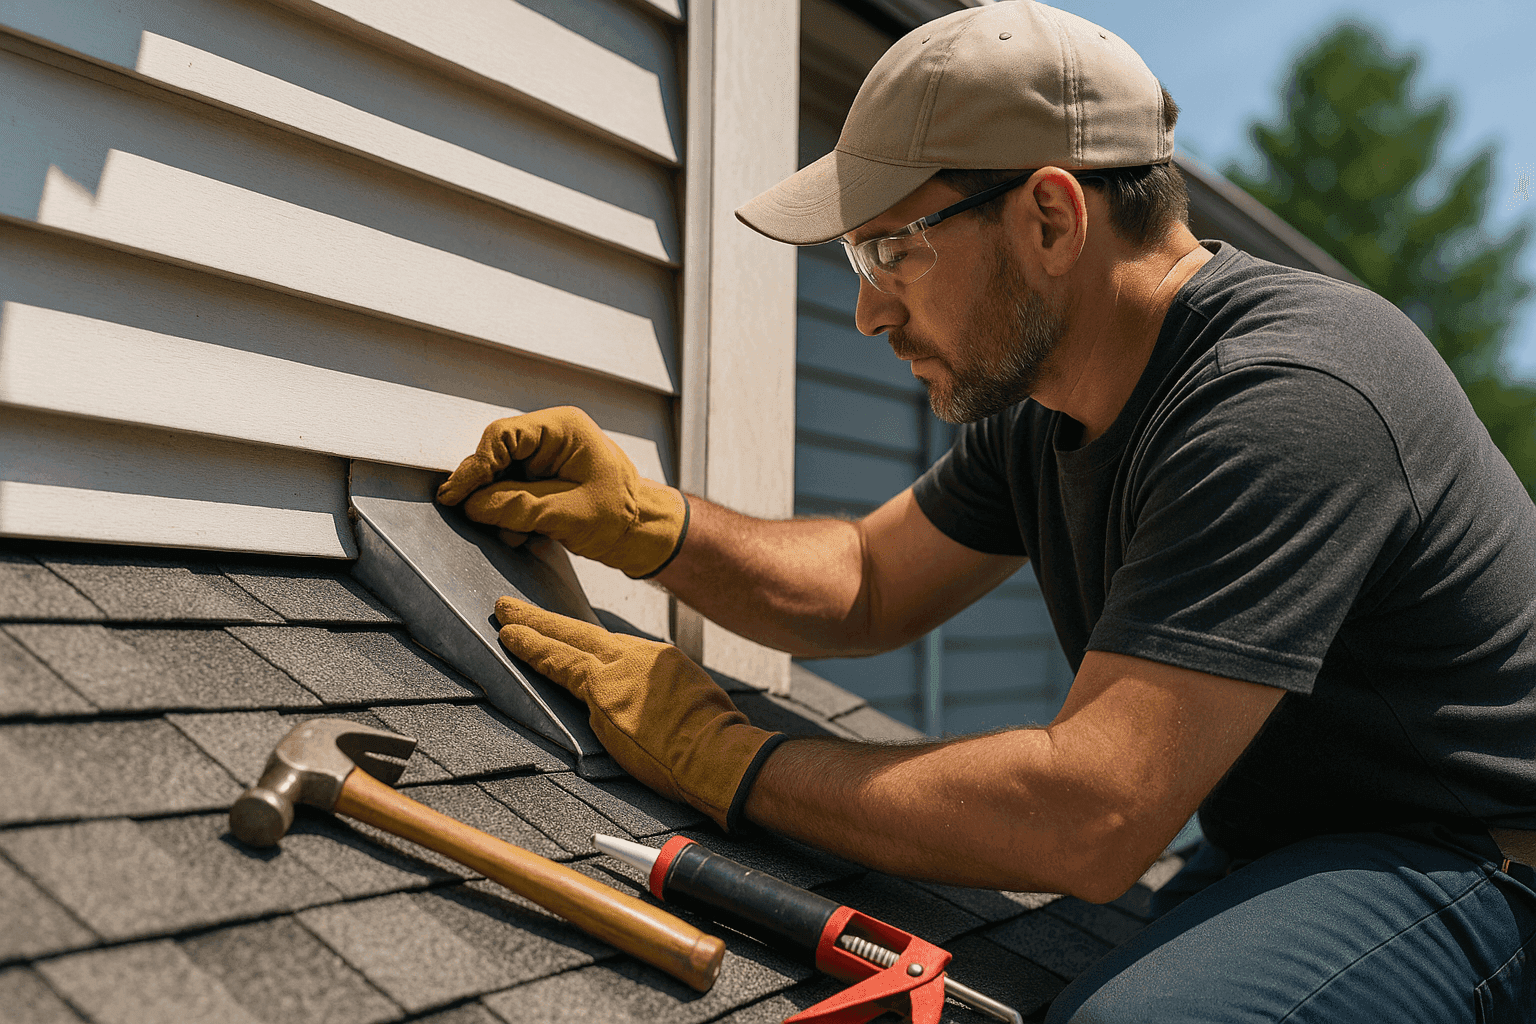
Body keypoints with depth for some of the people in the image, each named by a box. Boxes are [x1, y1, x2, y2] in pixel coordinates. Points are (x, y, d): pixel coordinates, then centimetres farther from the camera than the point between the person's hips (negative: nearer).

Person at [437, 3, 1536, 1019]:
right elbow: (867, 584, 12)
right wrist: (642, 518, -4)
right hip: (1265, 851, 7)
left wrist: (720, 755, -25)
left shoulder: (1286, 400, -29)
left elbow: (1087, 821, -34)